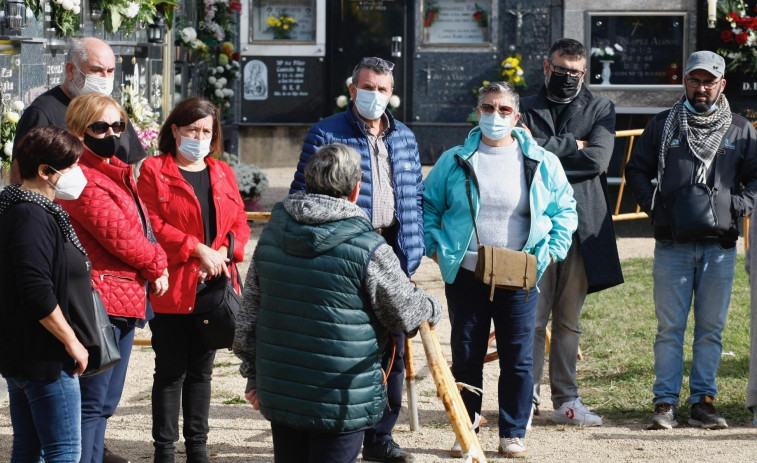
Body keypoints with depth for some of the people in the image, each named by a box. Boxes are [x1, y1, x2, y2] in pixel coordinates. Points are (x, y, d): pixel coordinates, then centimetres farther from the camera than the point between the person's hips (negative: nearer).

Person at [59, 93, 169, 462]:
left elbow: (141, 226, 21)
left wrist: (155, 264, 4)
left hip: (126, 301, 10)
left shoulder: (118, 173, 18)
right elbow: (119, 236, -18)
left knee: (105, 403, 15)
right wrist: (156, 265, -3)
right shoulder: (84, 178, -15)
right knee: (91, 403, -10)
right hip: (101, 303, -10)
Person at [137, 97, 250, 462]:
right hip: (172, 288, -5)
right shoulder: (154, 171, -1)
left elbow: (240, 223, 12)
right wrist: (197, 249, -17)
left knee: (201, 371, 12)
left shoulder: (222, 173, 15)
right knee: (171, 371, 0)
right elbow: (152, 224, -11)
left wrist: (224, 250, -8)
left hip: (213, 288, 5)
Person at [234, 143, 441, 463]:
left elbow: (248, 316, 9)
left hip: (278, 393, 5)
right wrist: (432, 309, 21)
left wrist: (253, 377, 19)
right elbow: (406, 312, -3)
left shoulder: (270, 236, 3)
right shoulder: (369, 250, -15)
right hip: (342, 401, -5)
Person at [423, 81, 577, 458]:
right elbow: (427, 205, 11)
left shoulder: (541, 163, 4)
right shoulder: (454, 162, 4)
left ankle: (513, 434, 12)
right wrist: (436, 247, 0)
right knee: (465, 357, 6)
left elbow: (565, 211, 10)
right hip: (465, 276, 0)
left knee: (518, 358, 2)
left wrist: (551, 252, 0)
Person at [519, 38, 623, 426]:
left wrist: (545, 150, -7)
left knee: (569, 319, 8)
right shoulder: (527, 109, 9)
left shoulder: (600, 110, 10)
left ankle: (566, 401, 12)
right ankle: (529, 399, 1)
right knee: (533, 317, -4)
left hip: (582, 226, 1)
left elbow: (598, 158, -6)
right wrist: (570, 145, -11)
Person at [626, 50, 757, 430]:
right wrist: (654, 206, -2)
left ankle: (703, 401, 10)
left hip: (720, 245, 1)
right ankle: (665, 402, 1)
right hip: (672, 245, -1)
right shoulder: (662, 126, 8)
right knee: (669, 327, -1)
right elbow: (636, 171, 12)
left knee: (711, 327, 4)